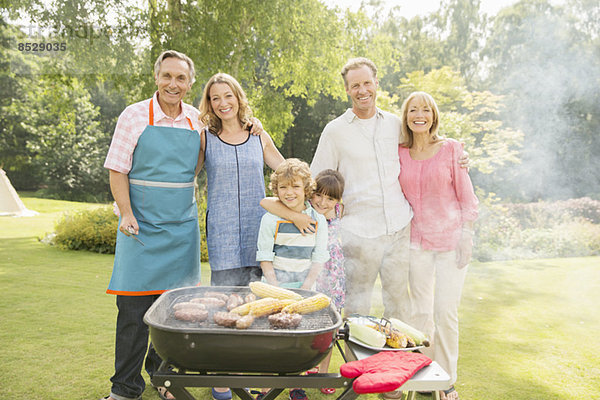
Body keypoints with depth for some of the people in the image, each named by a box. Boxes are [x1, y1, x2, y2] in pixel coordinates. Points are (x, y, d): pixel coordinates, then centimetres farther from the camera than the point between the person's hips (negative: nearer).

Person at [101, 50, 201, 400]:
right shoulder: (134, 116, -2)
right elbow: (117, 170, -1)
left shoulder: (197, 120, 7)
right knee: (133, 308, 0)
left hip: (183, 228, 3)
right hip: (141, 227, -3)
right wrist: (126, 213, -14)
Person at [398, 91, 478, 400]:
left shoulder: (450, 148, -3)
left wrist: (466, 236, -7)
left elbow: (466, 195, -1)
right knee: (420, 311, 10)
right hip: (417, 242, 3)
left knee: (446, 312, -2)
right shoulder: (400, 154, 5)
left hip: (450, 240, -2)